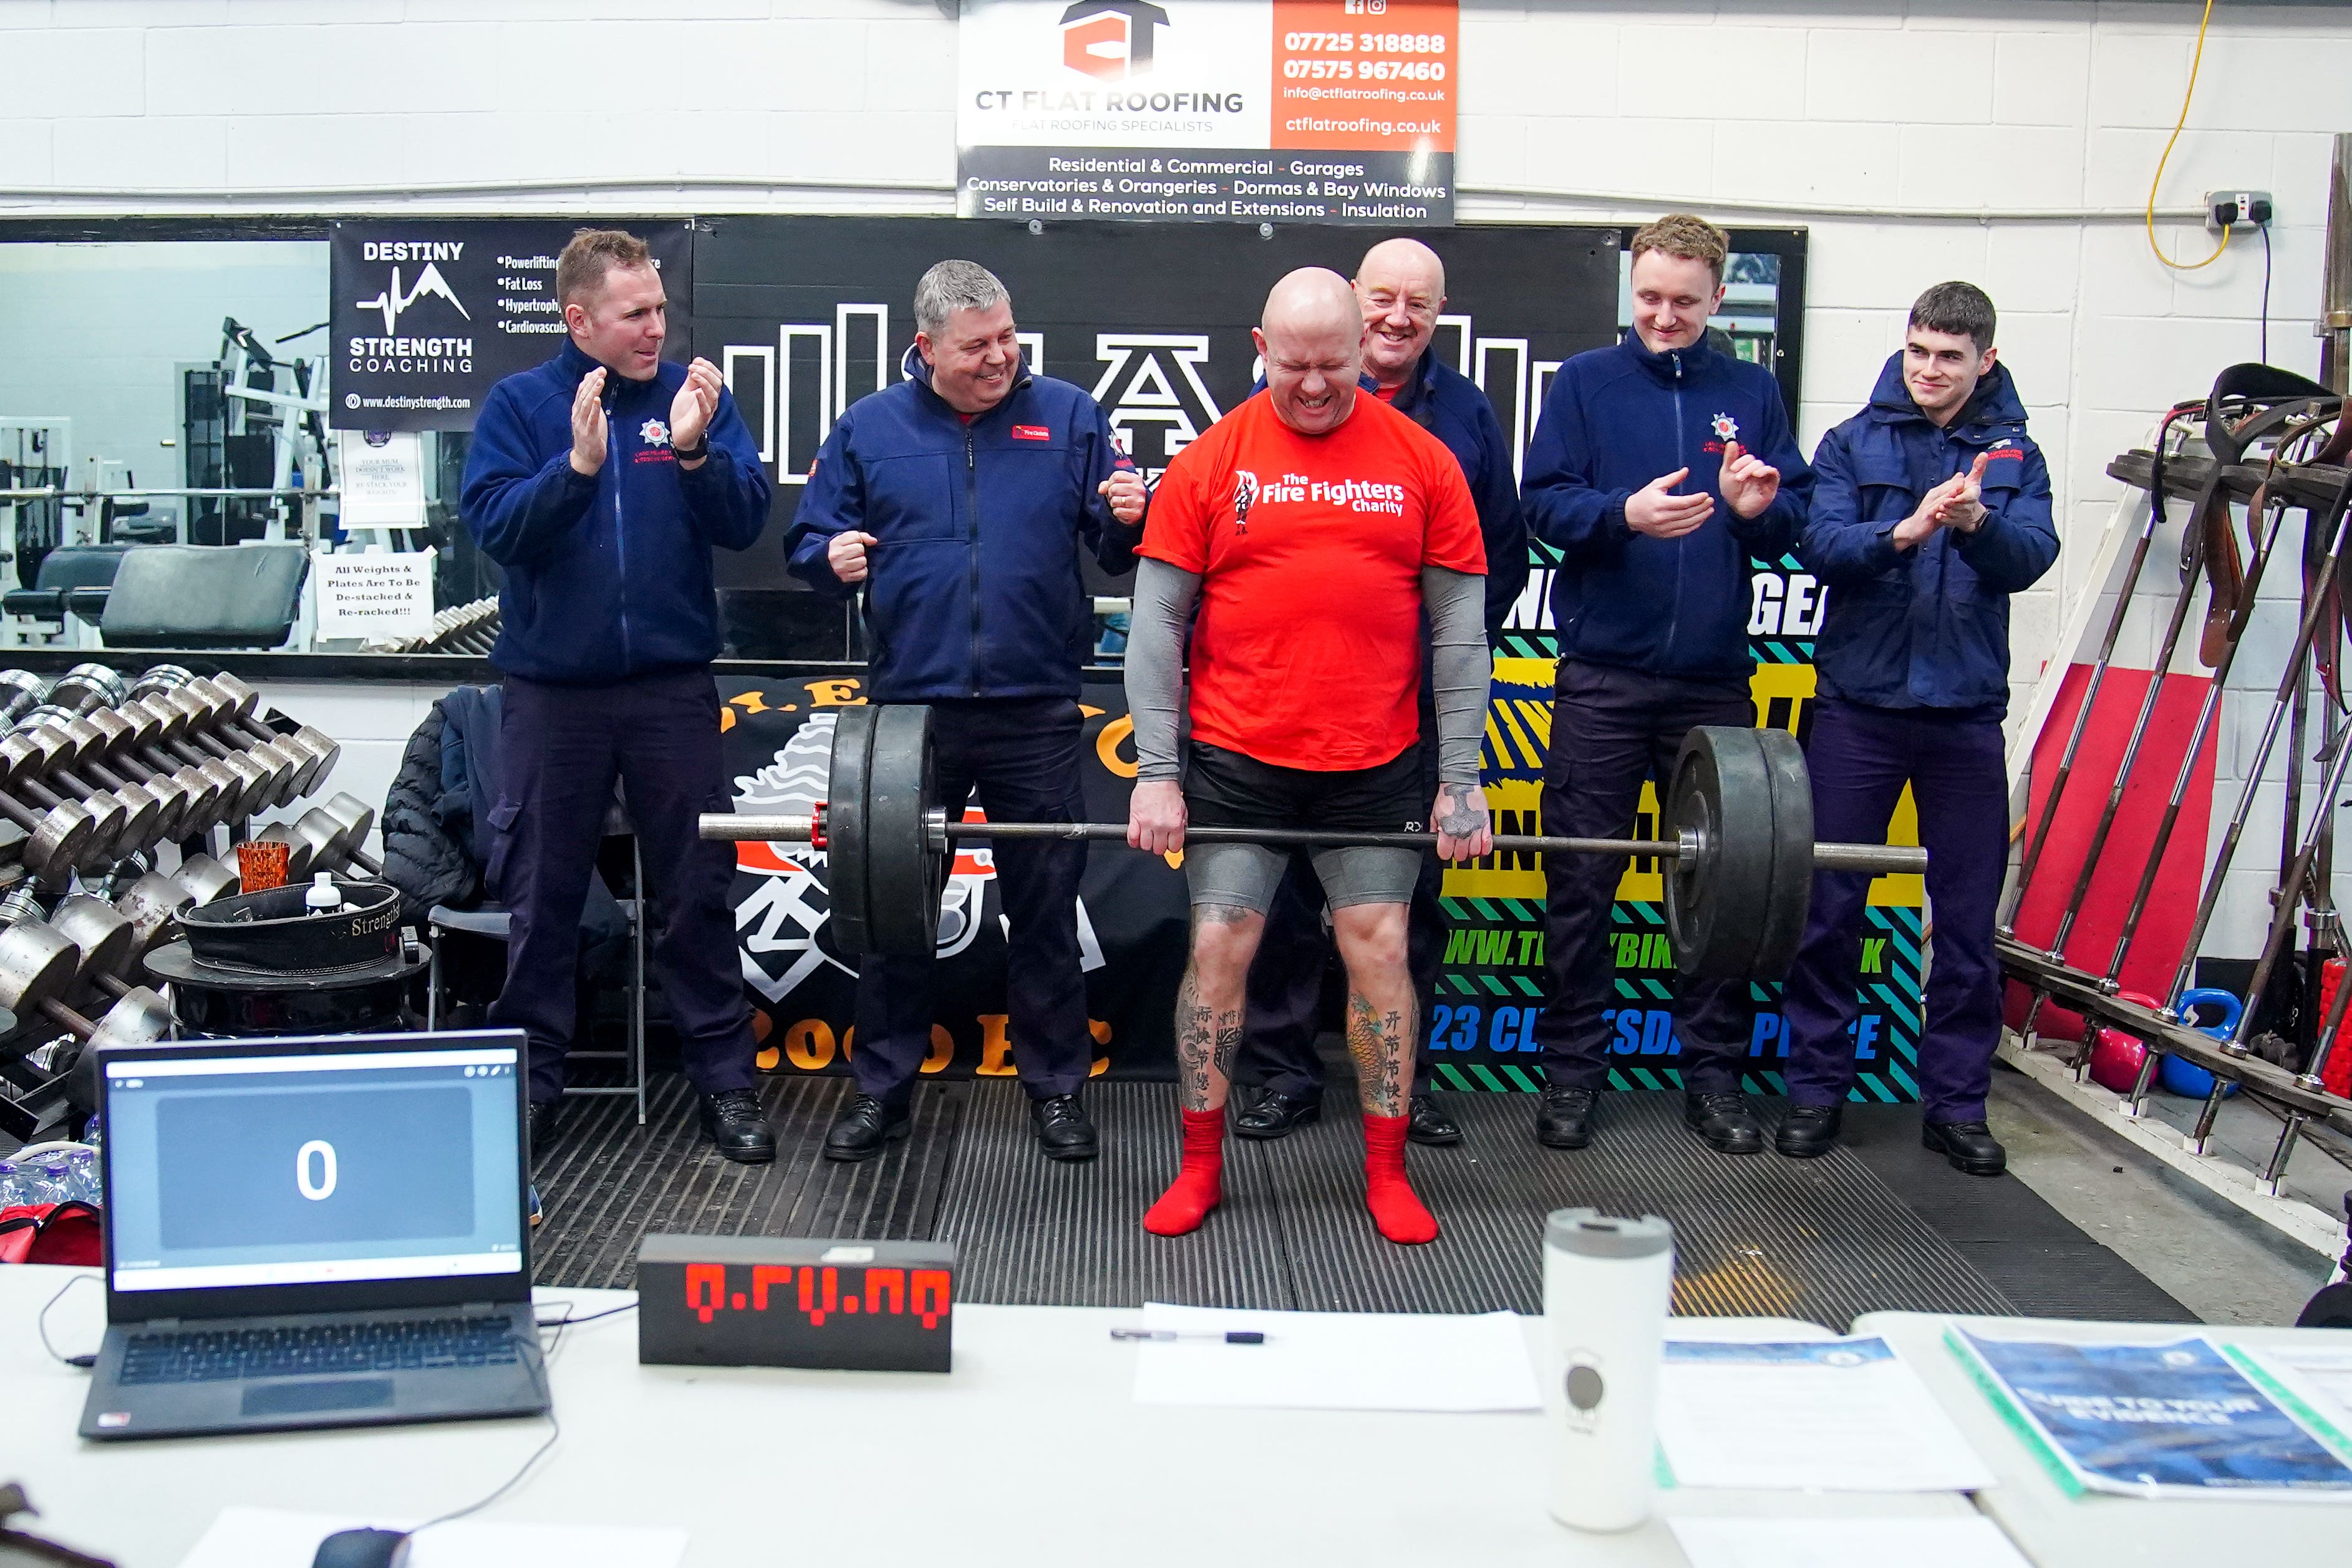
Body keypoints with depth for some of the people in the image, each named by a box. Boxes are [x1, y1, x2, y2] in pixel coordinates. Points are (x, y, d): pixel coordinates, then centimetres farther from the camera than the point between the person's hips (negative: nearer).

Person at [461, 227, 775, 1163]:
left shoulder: (695, 395, 3)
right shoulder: (519, 404, 1)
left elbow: (744, 523, -5)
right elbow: (496, 527, -11)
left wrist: (695, 451, -21)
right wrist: (578, 466, -24)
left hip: (673, 684, 0)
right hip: (551, 689, 0)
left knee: (696, 891, 6)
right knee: (542, 898, 9)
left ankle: (724, 1079, 16)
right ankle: (530, 1082, 22)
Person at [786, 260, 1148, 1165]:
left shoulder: (1068, 418, 4)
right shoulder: (867, 429, 5)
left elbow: (1117, 546, 6)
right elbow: (810, 538, 11)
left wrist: (1127, 520, -16)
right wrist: (833, 555, -11)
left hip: (1035, 715, -1)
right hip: (909, 708, 1)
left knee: (1046, 905, 8)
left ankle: (1055, 1085, 23)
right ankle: (883, 1086, 25)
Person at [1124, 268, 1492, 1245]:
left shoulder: (1422, 465, 2)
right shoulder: (1209, 464, -1)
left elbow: (1458, 632, 3)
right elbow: (1157, 623, -1)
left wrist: (1460, 779, -1)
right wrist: (1156, 772, -6)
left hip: (1375, 763, 1)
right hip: (1235, 760, 0)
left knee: (1379, 949, 3)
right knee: (1219, 950, 2)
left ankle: (1386, 1174, 18)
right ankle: (1201, 1167, 17)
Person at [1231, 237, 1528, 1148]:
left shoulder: (1464, 414, 7)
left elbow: (1503, 553, 10)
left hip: (1418, 702, 2)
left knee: (1412, 896, 9)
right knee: (1284, 893, 5)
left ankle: (1405, 1076, 22)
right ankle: (1282, 1071, 18)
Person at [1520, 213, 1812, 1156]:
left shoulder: (1750, 391, 11)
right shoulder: (1585, 382, 6)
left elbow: (1800, 520, 11)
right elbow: (1543, 503, -2)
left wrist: (1760, 510, -11)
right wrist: (1623, 513, -20)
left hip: (1713, 679, 2)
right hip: (1602, 677, -2)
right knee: (1582, 878, 2)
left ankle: (1713, 1075, 18)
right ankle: (1572, 1070, 13)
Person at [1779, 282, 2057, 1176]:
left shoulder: (2015, 456, 7)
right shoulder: (1853, 445, 5)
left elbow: (2030, 558, -10)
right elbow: (1820, 546, -10)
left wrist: (1977, 523, -30)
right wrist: (1902, 533, -28)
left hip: (1965, 710, 1)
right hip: (1858, 705, -1)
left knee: (1968, 915, 6)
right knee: (1830, 906, 3)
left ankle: (1956, 1101, 18)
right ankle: (1816, 1086, 15)